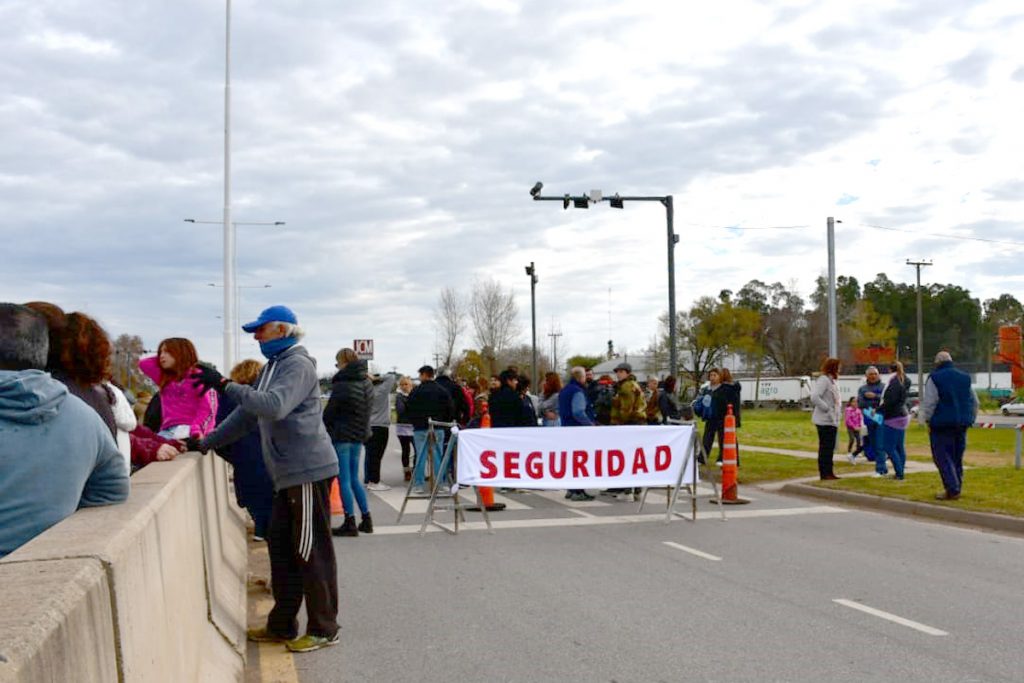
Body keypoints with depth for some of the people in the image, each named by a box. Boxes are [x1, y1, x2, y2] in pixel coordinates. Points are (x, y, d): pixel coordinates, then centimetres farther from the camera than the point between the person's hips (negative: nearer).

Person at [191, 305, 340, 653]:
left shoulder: (298, 365, -13)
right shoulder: (273, 366, 18)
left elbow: (274, 406, -28)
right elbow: (248, 414, 21)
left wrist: (225, 385, -27)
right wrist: (206, 442, 16)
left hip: (308, 470, -10)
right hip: (290, 473, 10)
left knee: (312, 551, -3)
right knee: (281, 546, 13)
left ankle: (323, 629, 7)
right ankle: (282, 624, 23)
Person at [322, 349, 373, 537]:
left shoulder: (342, 385, -17)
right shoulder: (367, 384, 7)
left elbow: (329, 413, -11)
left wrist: (322, 430, 5)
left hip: (342, 436, -8)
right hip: (360, 436, 8)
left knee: (344, 480, -1)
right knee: (354, 479, 16)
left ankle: (350, 523, 1)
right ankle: (366, 520, 16)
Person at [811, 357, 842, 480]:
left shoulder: (833, 381, 18)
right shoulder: (823, 380, -14)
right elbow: (814, 397, -25)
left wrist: (839, 405, 9)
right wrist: (827, 409, -21)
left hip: (832, 420, 10)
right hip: (825, 421, -10)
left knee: (830, 447, 12)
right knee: (825, 447, -7)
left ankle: (828, 472, 17)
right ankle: (825, 472, -4)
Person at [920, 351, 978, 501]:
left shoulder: (934, 378, -7)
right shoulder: (965, 377, 12)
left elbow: (929, 403, -12)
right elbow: (974, 402, 16)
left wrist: (928, 421, -2)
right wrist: (970, 419, 22)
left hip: (942, 425, -6)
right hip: (961, 425, 6)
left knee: (943, 457, -3)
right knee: (957, 457, 14)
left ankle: (952, 490, -12)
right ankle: (957, 488, 18)